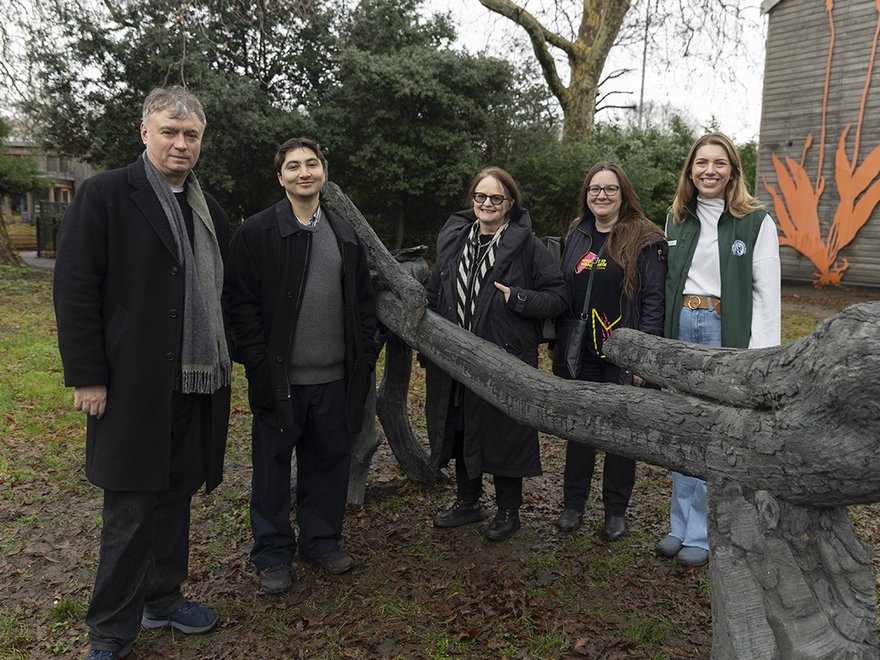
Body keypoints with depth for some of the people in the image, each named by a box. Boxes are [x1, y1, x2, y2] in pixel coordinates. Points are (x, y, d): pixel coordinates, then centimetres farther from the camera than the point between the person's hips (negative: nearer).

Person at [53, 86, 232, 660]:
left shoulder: (209, 209, 12)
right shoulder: (106, 195, -6)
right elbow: (74, 289, -10)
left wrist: (223, 360, 15)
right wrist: (87, 376, -13)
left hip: (197, 385, 6)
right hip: (134, 387, -5)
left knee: (175, 497, 16)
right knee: (130, 511, 2)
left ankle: (163, 599, 35)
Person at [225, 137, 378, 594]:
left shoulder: (346, 236, 11)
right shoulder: (256, 233, -3)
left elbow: (363, 303, 13)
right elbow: (242, 305, -7)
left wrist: (364, 360, 5)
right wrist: (259, 368, -12)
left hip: (336, 379, 4)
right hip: (279, 380, -4)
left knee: (329, 462, 13)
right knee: (272, 468, 8)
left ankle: (322, 540, 32)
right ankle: (272, 554, 23)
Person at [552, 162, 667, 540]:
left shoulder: (645, 240, -5)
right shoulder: (576, 237, 11)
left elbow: (654, 300, -10)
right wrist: (559, 347, 11)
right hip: (580, 354, 4)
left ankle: (616, 511, 21)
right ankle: (573, 504, 25)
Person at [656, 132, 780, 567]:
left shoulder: (756, 221, -3)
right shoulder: (677, 219, 11)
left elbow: (767, 291, -6)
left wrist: (761, 353, -12)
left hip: (727, 333, -4)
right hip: (680, 328, 5)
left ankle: (700, 535, 14)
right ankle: (681, 527, 22)